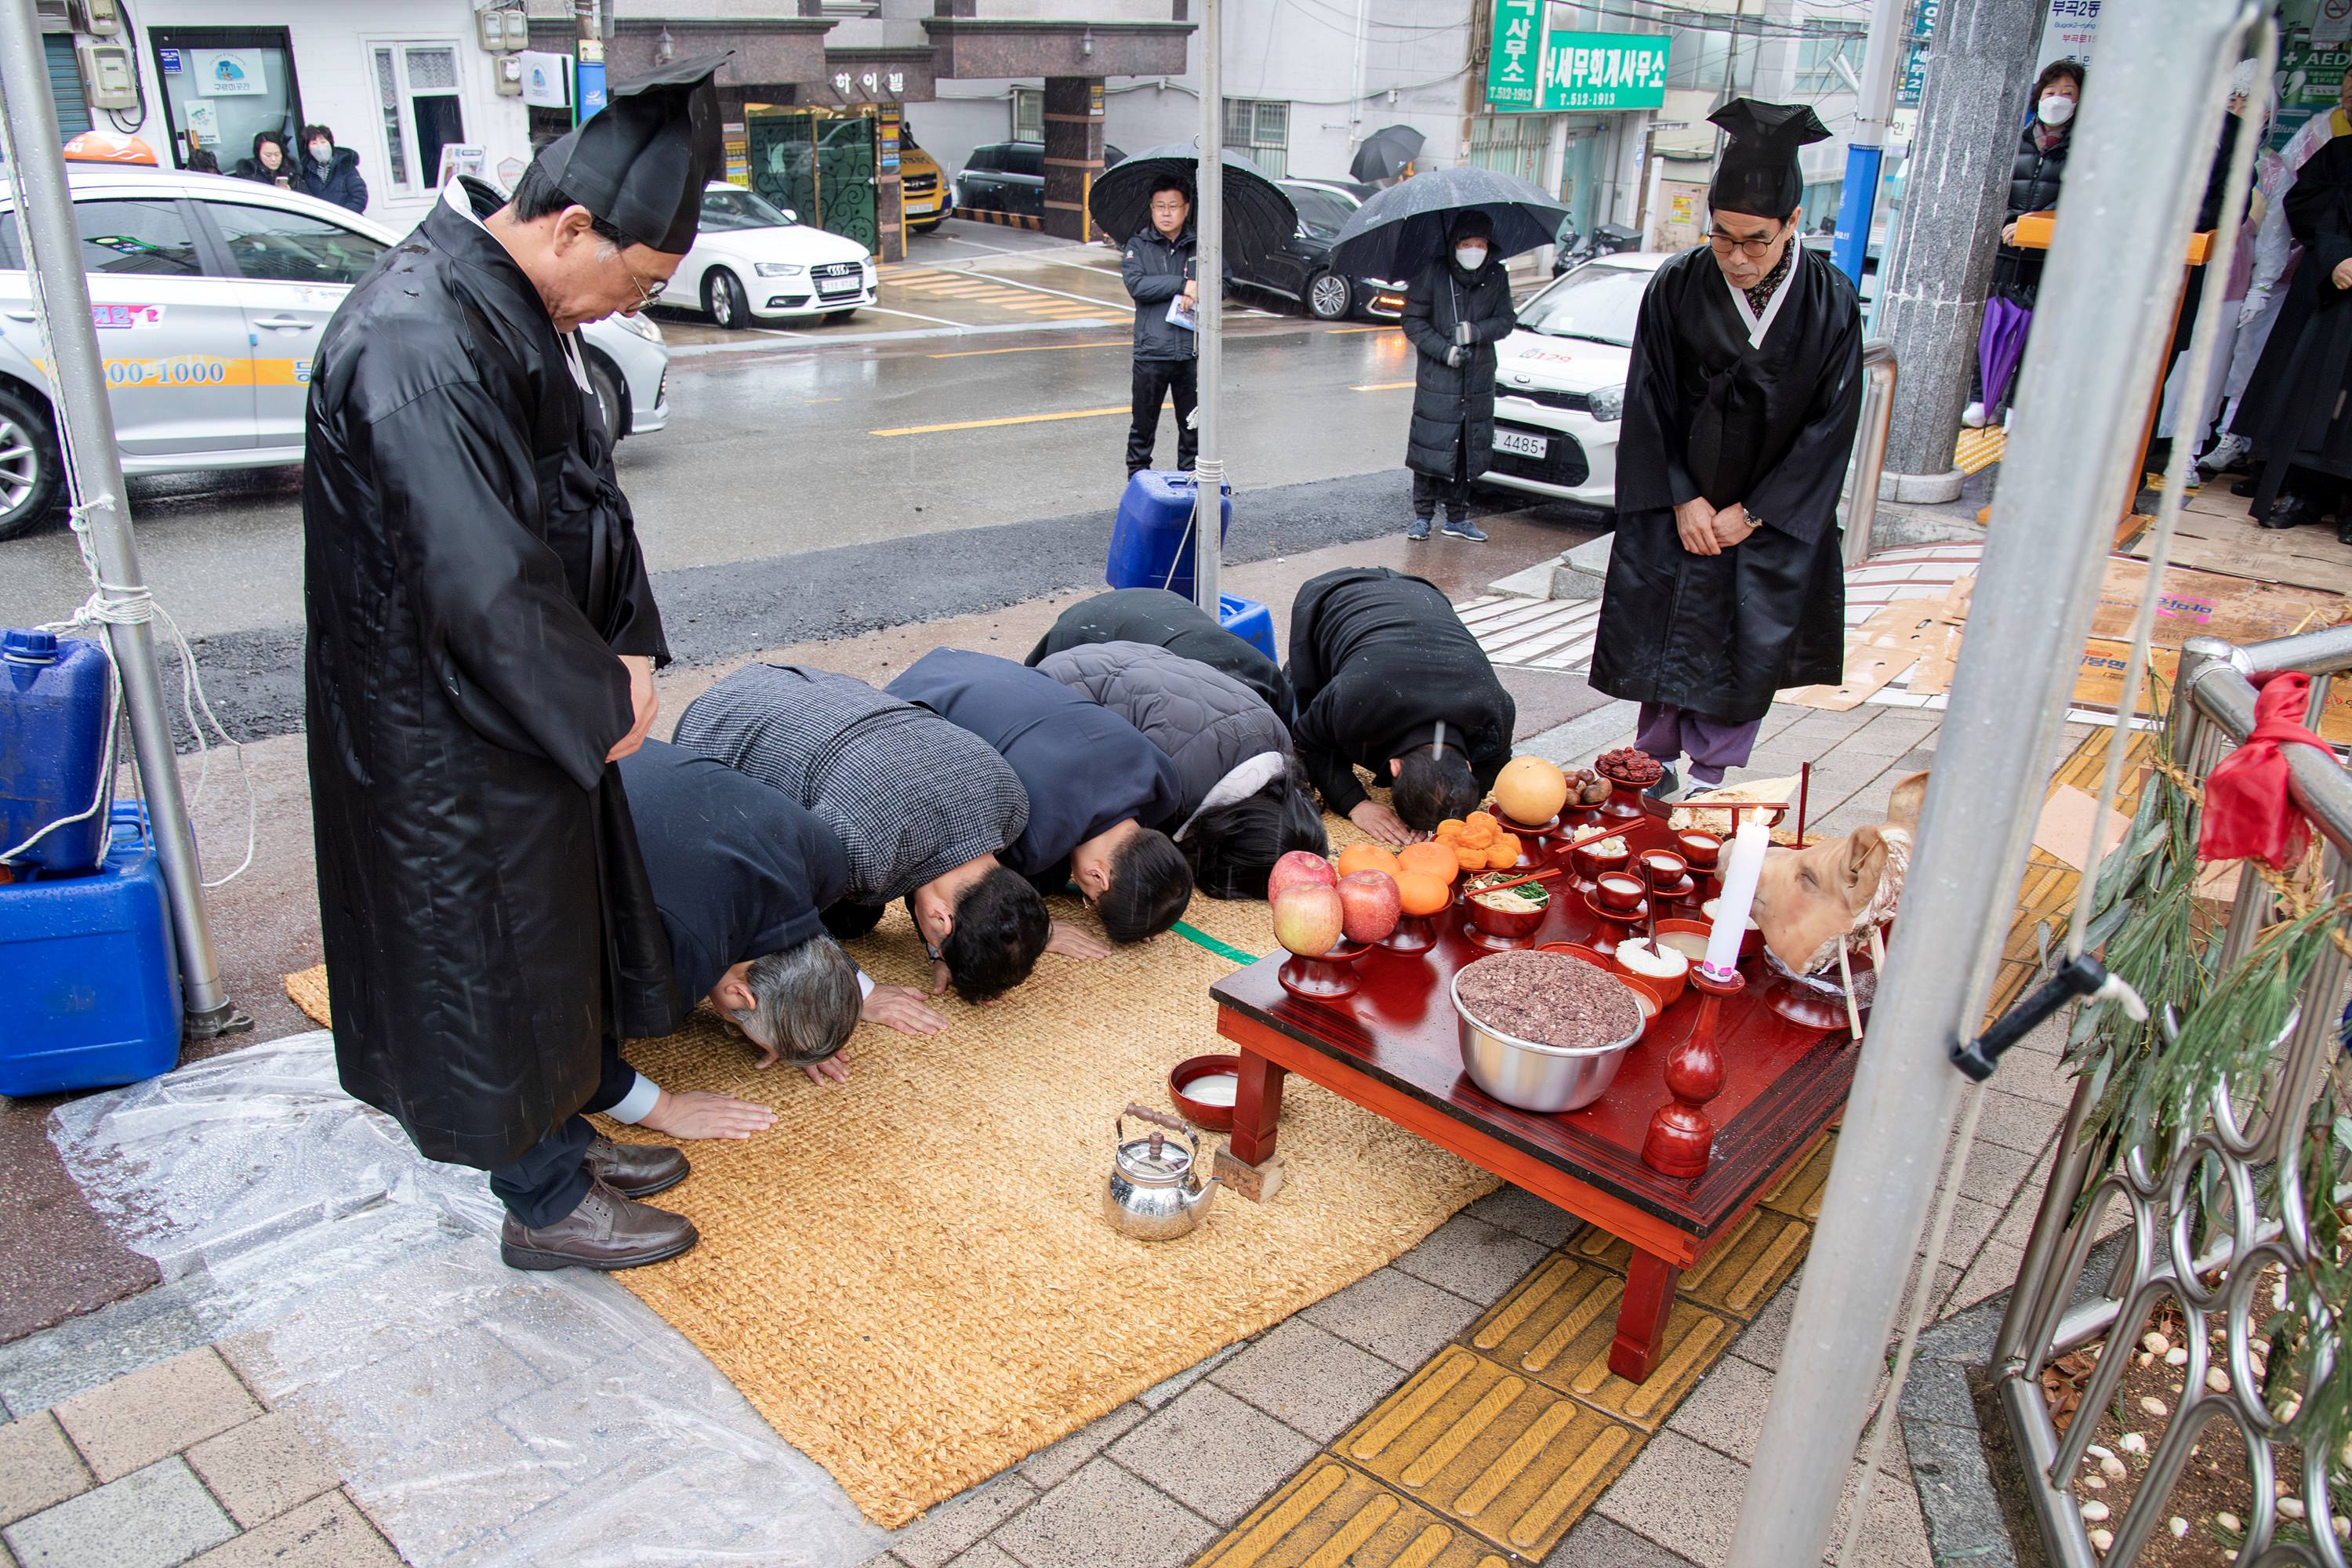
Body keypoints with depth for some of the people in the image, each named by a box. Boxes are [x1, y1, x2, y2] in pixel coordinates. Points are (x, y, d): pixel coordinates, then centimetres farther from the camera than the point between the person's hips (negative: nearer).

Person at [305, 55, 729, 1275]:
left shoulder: (514, 304, 4)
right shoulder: (415, 347, -28)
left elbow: (582, 491, 9)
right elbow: (481, 579, -30)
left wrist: (624, 647, -2)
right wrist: (602, 698, -18)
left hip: (519, 698, 10)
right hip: (444, 728, -10)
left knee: (548, 933, 21)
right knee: (492, 953, 6)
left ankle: (557, 1138, 41)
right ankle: (543, 1206, 25)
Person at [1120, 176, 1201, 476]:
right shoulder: (1138, 246, 4)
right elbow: (1136, 285, -11)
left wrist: (1198, 292, -16)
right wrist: (1182, 284, -15)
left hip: (1193, 352, 1)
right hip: (1151, 352, -1)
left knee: (1193, 425, 8)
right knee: (1143, 425, 6)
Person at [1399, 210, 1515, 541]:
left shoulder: (1496, 277, 4)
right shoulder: (1434, 274, -6)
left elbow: (1506, 321, 3)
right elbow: (1412, 322, -5)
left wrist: (1476, 332, -17)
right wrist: (1445, 350, -16)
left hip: (1479, 381, 3)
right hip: (1437, 380, -3)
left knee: (1470, 452, 8)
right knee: (1432, 447, -3)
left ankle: (1457, 517, 20)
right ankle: (1422, 516, 11)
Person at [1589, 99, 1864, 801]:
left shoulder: (1831, 304, -10)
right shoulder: (1676, 288, -11)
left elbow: (1832, 424, -6)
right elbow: (1650, 403, -5)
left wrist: (1752, 513, -10)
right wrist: (1683, 499, -11)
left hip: (1776, 514, 0)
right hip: (1679, 505, 0)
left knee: (1751, 650, 4)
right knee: (1665, 632, 5)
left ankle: (1709, 775, 20)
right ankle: (1656, 763, 23)